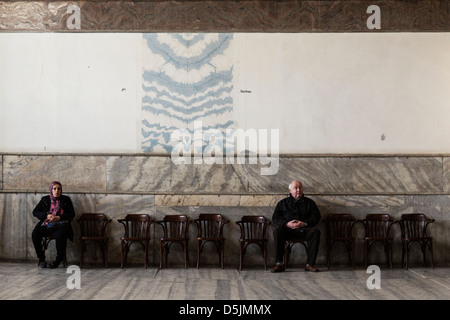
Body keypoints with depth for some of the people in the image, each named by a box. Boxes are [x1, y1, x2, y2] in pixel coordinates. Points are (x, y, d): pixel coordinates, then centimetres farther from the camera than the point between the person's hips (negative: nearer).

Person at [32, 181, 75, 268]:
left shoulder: (66, 200, 11)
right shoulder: (45, 199, 14)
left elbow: (72, 214, 4)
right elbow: (35, 212, 8)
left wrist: (59, 217, -11)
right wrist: (47, 216, -9)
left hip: (60, 225, -2)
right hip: (46, 225, 2)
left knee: (60, 236, -36)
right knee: (35, 234, -28)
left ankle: (58, 260, -16)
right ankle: (41, 259, -13)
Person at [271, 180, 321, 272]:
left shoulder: (309, 202, 19)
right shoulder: (283, 203, 19)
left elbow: (316, 216, 8)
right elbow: (275, 218, 8)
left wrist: (305, 223, -11)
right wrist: (287, 224, -11)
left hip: (304, 230, 0)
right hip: (288, 230, 0)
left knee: (315, 231, -30)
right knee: (277, 231, -32)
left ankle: (310, 264, -27)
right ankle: (279, 264, -28)